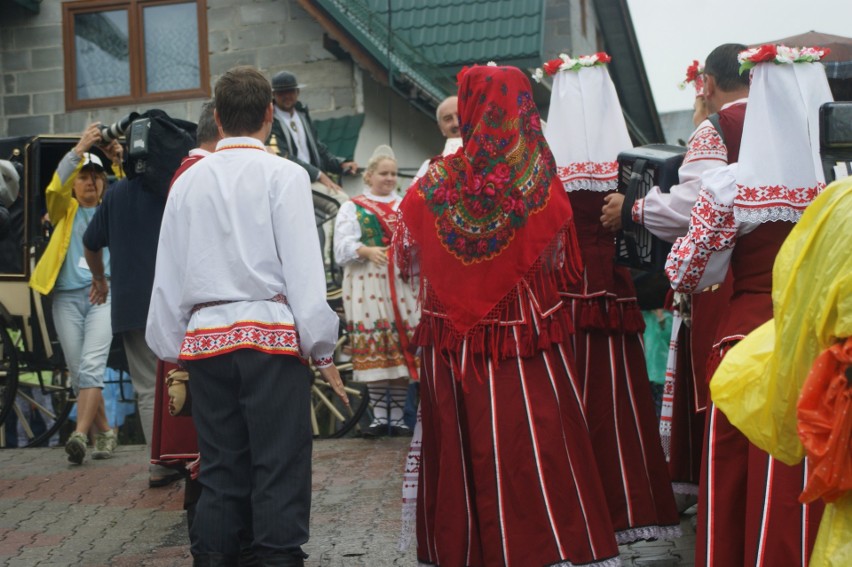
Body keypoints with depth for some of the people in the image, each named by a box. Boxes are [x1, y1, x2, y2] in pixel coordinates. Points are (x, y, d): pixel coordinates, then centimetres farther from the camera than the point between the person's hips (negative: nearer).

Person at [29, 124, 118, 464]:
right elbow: (56, 186, -4)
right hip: (67, 296, 2)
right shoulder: (65, 210, 15)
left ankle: (80, 435, -25)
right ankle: (105, 434, 14)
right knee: (77, 372, 1)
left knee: (91, 366, -17)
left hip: (103, 294, -2)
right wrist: (80, 149, -16)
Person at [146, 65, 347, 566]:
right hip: (271, 335, -4)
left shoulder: (189, 181, 9)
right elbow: (304, 268, -8)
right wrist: (323, 349, -4)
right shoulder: (283, 175, -3)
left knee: (220, 473, 11)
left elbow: (168, 274, 10)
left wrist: (172, 349, 17)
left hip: (205, 337, 4)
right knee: (280, 472, -1)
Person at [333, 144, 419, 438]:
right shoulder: (353, 207, 10)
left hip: (403, 283, 2)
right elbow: (343, 246, -2)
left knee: (403, 346, -2)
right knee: (374, 345, -7)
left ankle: (397, 415, 4)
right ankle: (379, 415, 0)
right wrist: (367, 251, -20)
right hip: (368, 284, -2)